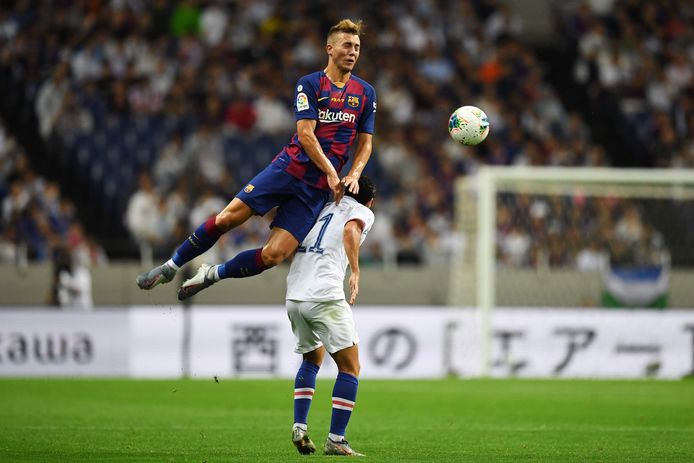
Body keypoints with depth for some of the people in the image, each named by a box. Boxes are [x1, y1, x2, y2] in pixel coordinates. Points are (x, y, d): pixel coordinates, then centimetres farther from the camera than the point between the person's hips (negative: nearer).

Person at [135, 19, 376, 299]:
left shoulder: (366, 93, 8)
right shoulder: (309, 84, -1)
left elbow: (365, 143, 13)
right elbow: (305, 134, -10)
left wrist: (353, 176, -5)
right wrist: (331, 173, -18)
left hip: (318, 187, 1)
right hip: (290, 167, -1)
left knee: (274, 255, -13)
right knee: (227, 218, -11)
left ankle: (211, 275, 10)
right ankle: (171, 266, 9)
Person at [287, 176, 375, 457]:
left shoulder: (326, 207, 24)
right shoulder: (363, 212, 7)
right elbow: (350, 231, -16)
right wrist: (355, 272, -23)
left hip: (294, 297, 7)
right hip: (325, 295, -7)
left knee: (312, 359, 27)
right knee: (350, 368, 2)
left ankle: (299, 428, 14)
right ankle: (335, 441, -6)